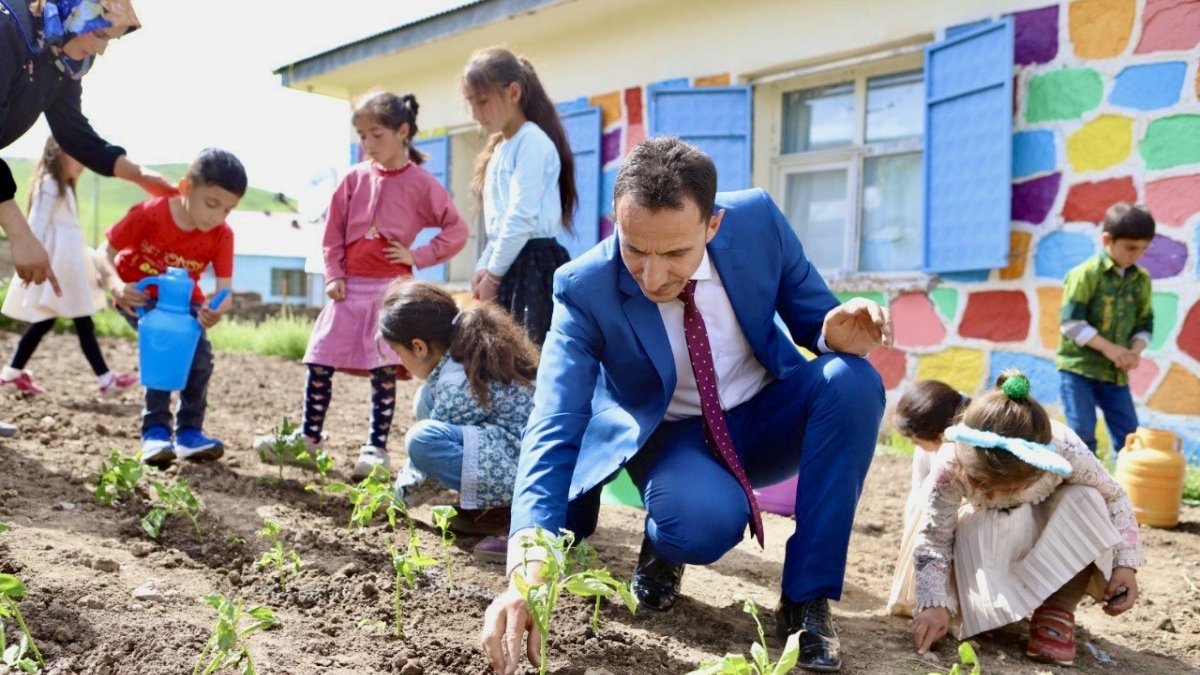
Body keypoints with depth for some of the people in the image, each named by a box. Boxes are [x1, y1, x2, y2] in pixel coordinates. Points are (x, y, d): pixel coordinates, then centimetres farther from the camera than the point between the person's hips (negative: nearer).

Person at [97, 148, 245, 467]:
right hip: (138, 294, -3)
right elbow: (106, 254, -20)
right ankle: (155, 430, -16)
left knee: (200, 353, -13)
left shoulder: (222, 236, -20)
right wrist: (117, 286, -41)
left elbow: (224, 287, -24)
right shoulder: (149, 214, -28)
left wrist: (219, 308, -49)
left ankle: (188, 431, 2)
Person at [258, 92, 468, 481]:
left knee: (384, 369, -2)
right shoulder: (355, 178, 6)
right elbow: (334, 231, 10)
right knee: (319, 362, 5)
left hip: (391, 288, -4)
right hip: (349, 285, 4)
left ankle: (376, 448, 7)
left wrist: (418, 256, -8)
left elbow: (456, 230, -3)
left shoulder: (420, 183, -3)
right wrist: (333, 274, 1)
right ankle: (310, 437, 19)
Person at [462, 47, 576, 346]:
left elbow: (522, 218, -17)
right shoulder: (500, 150, 19)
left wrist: (493, 275, -12)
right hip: (506, 264, 9)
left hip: (533, 265, -9)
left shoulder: (532, 141, -10)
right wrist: (484, 267, 7)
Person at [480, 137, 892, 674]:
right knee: (704, 519, -37)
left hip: (769, 414, 4)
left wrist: (837, 335, -30)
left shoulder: (757, 220, -19)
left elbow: (812, 316, -4)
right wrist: (528, 571, -45)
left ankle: (807, 597, -16)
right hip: (674, 436, -3)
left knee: (853, 380, -29)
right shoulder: (585, 289, -25)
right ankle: (663, 544, 4)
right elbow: (555, 429, -32)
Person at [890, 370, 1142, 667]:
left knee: (1087, 501, -31)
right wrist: (934, 604, -41)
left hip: (1047, 526, 1)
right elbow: (934, 539, -30)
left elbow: (1115, 498, -19)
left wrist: (1126, 563, -27)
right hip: (982, 527, -1)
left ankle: (1057, 611, -17)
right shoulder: (950, 470, -39)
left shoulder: (1065, 452, -38)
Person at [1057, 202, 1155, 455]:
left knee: (1129, 436, 7)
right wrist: (1108, 348, -20)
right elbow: (1071, 322, -17)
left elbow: (1145, 324, 11)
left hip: (1116, 372, 6)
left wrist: (1135, 351, -9)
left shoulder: (1142, 280, 6)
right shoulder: (1085, 274, -13)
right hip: (1078, 366, -6)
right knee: (1082, 434, -5)